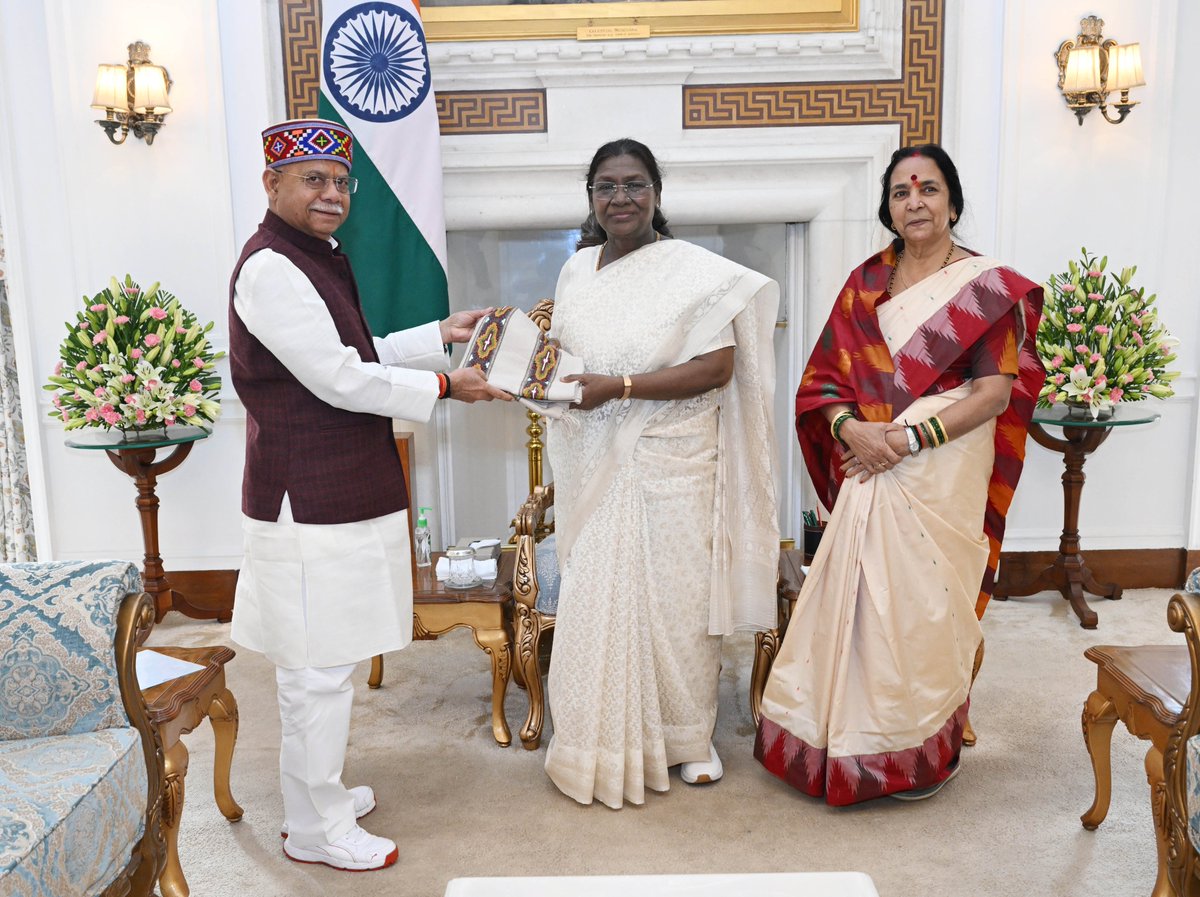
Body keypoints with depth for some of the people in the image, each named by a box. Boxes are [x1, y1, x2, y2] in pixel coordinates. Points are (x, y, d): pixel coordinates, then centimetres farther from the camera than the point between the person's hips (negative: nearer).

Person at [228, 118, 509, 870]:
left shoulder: (317, 258, 14)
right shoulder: (271, 269, -18)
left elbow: (356, 357, 20)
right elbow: (341, 380, -21)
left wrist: (441, 335, 15)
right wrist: (443, 385, -12)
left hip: (336, 493, 10)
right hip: (311, 504, -10)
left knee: (318, 665, 21)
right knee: (320, 670, 2)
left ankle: (318, 793, 37)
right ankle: (315, 830, 18)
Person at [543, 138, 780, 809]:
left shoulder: (696, 271, -9)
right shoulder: (578, 268, 9)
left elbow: (717, 368, -17)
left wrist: (618, 388, -22)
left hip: (671, 463, -4)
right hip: (595, 465, 5)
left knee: (675, 594, 5)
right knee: (596, 595, 8)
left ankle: (690, 735, 26)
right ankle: (606, 737, 26)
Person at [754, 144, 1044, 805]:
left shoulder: (987, 286, -3)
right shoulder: (866, 283, 9)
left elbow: (995, 394, -9)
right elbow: (824, 377, 7)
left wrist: (907, 437, -16)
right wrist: (851, 428, -13)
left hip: (942, 474, -4)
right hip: (868, 472, 4)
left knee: (924, 603, 4)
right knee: (859, 597, 8)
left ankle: (923, 750, 25)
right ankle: (853, 738, 27)